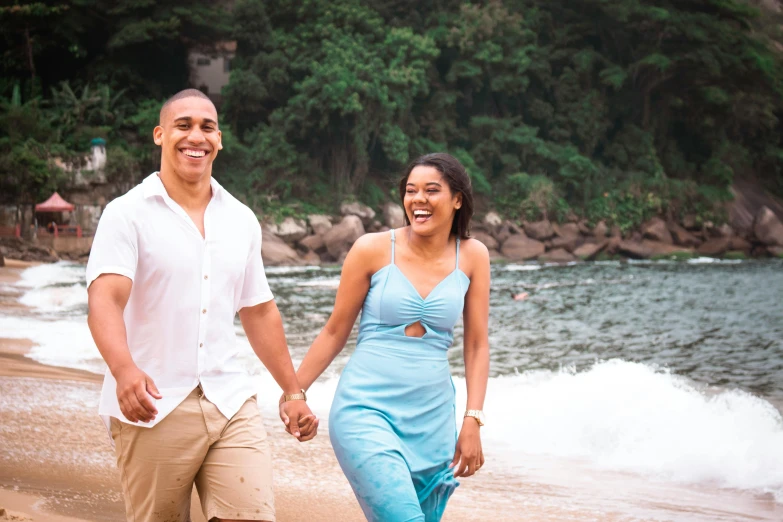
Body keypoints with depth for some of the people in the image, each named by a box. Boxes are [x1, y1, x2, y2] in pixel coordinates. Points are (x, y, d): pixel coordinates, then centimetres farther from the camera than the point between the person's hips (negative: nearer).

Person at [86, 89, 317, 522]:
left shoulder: (241, 220, 13)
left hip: (231, 405, 4)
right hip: (151, 409, -3)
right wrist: (124, 369, -36)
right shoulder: (127, 214, -3)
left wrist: (293, 391, 21)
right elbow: (105, 301, -17)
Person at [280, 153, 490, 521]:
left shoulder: (472, 256, 3)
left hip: (431, 419, 3)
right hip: (366, 410, -3)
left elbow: (477, 345, 5)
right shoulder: (373, 249, -3)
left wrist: (472, 422, -1)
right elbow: (335, 332, 5)